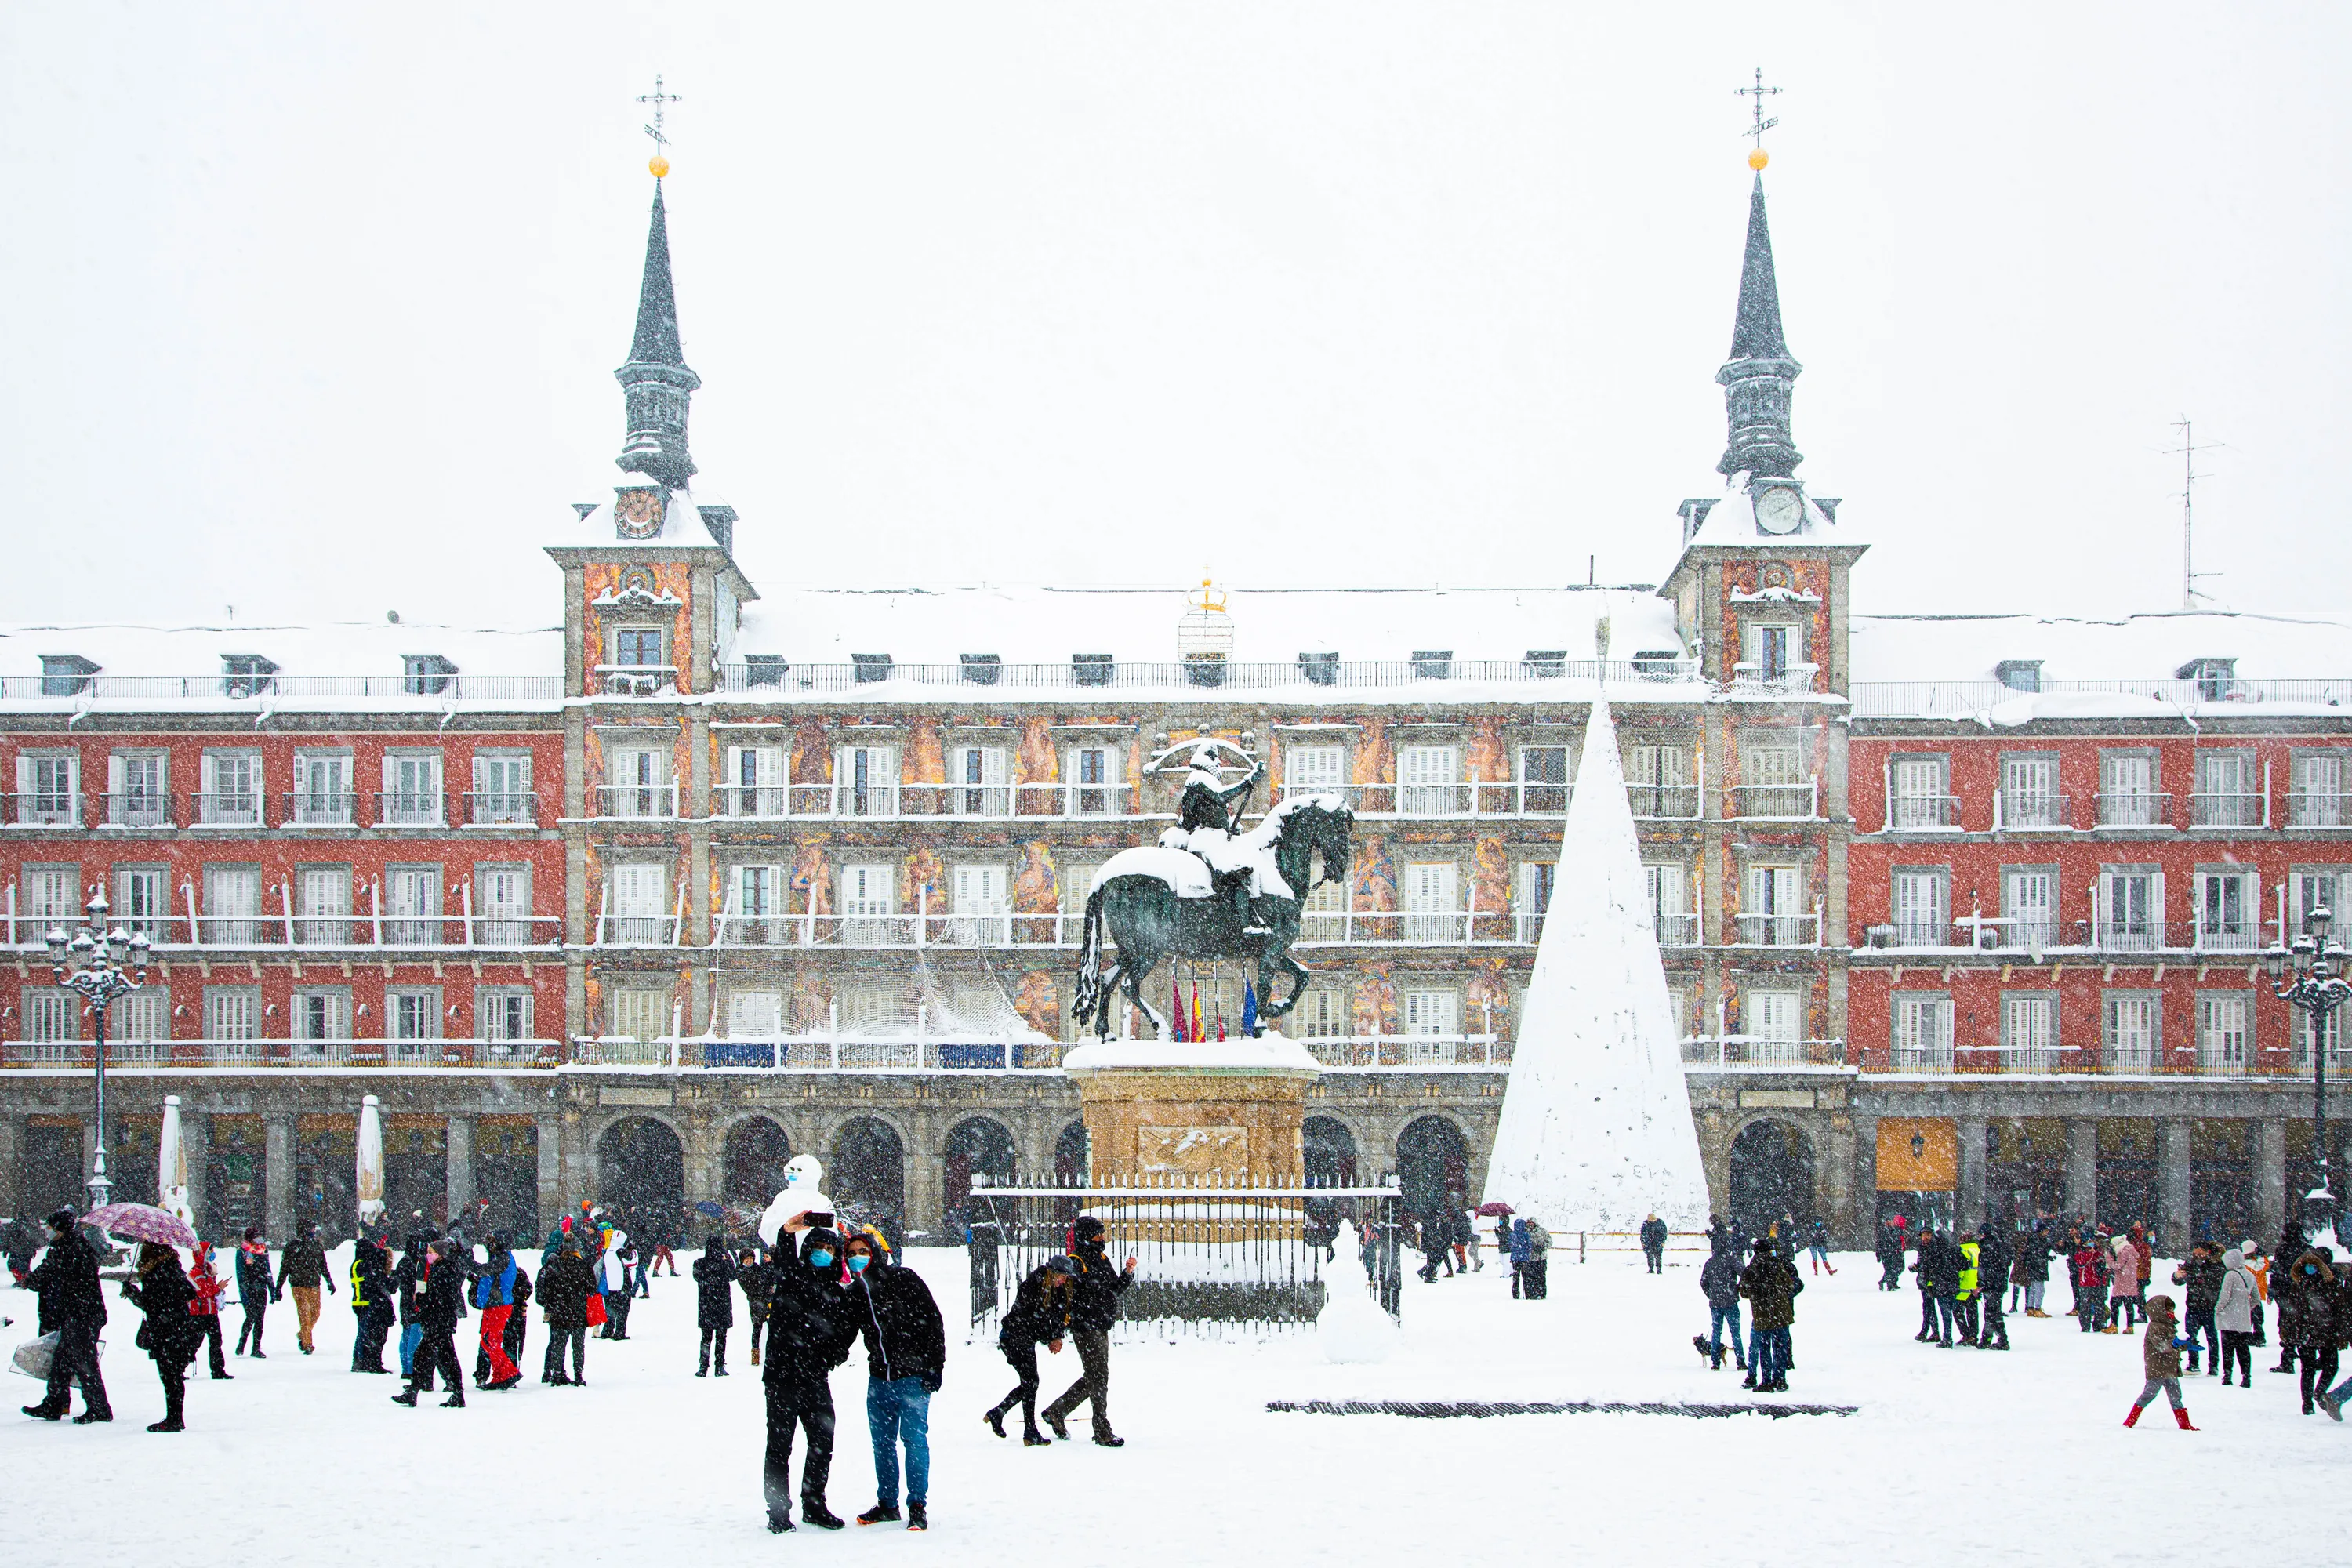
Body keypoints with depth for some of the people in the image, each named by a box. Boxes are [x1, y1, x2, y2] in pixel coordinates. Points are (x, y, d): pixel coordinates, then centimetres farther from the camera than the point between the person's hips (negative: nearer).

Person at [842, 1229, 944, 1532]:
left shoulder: (904, 1279, -8)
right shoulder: (855, 1293, 7)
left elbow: (932, 1322, -8)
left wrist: (934, 1367, -12)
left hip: (913, 1376, -6)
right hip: (879, 1378, 6)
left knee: (914, 1439, -6)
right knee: (881, 1441, 10)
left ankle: (918, 1507, -1)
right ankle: (887, 1504, 21)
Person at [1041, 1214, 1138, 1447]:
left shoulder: (1101, 1258, 13)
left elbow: (1116, 1288, 18)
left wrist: (1127, 1273, 2)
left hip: (1102, 1328, 9)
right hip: (1086, 1329, -9)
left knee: (1093, 1378, 15)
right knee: (1099, 1377, -7)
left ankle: (1056, 1411, 29)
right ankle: (1102, 1431, 0)